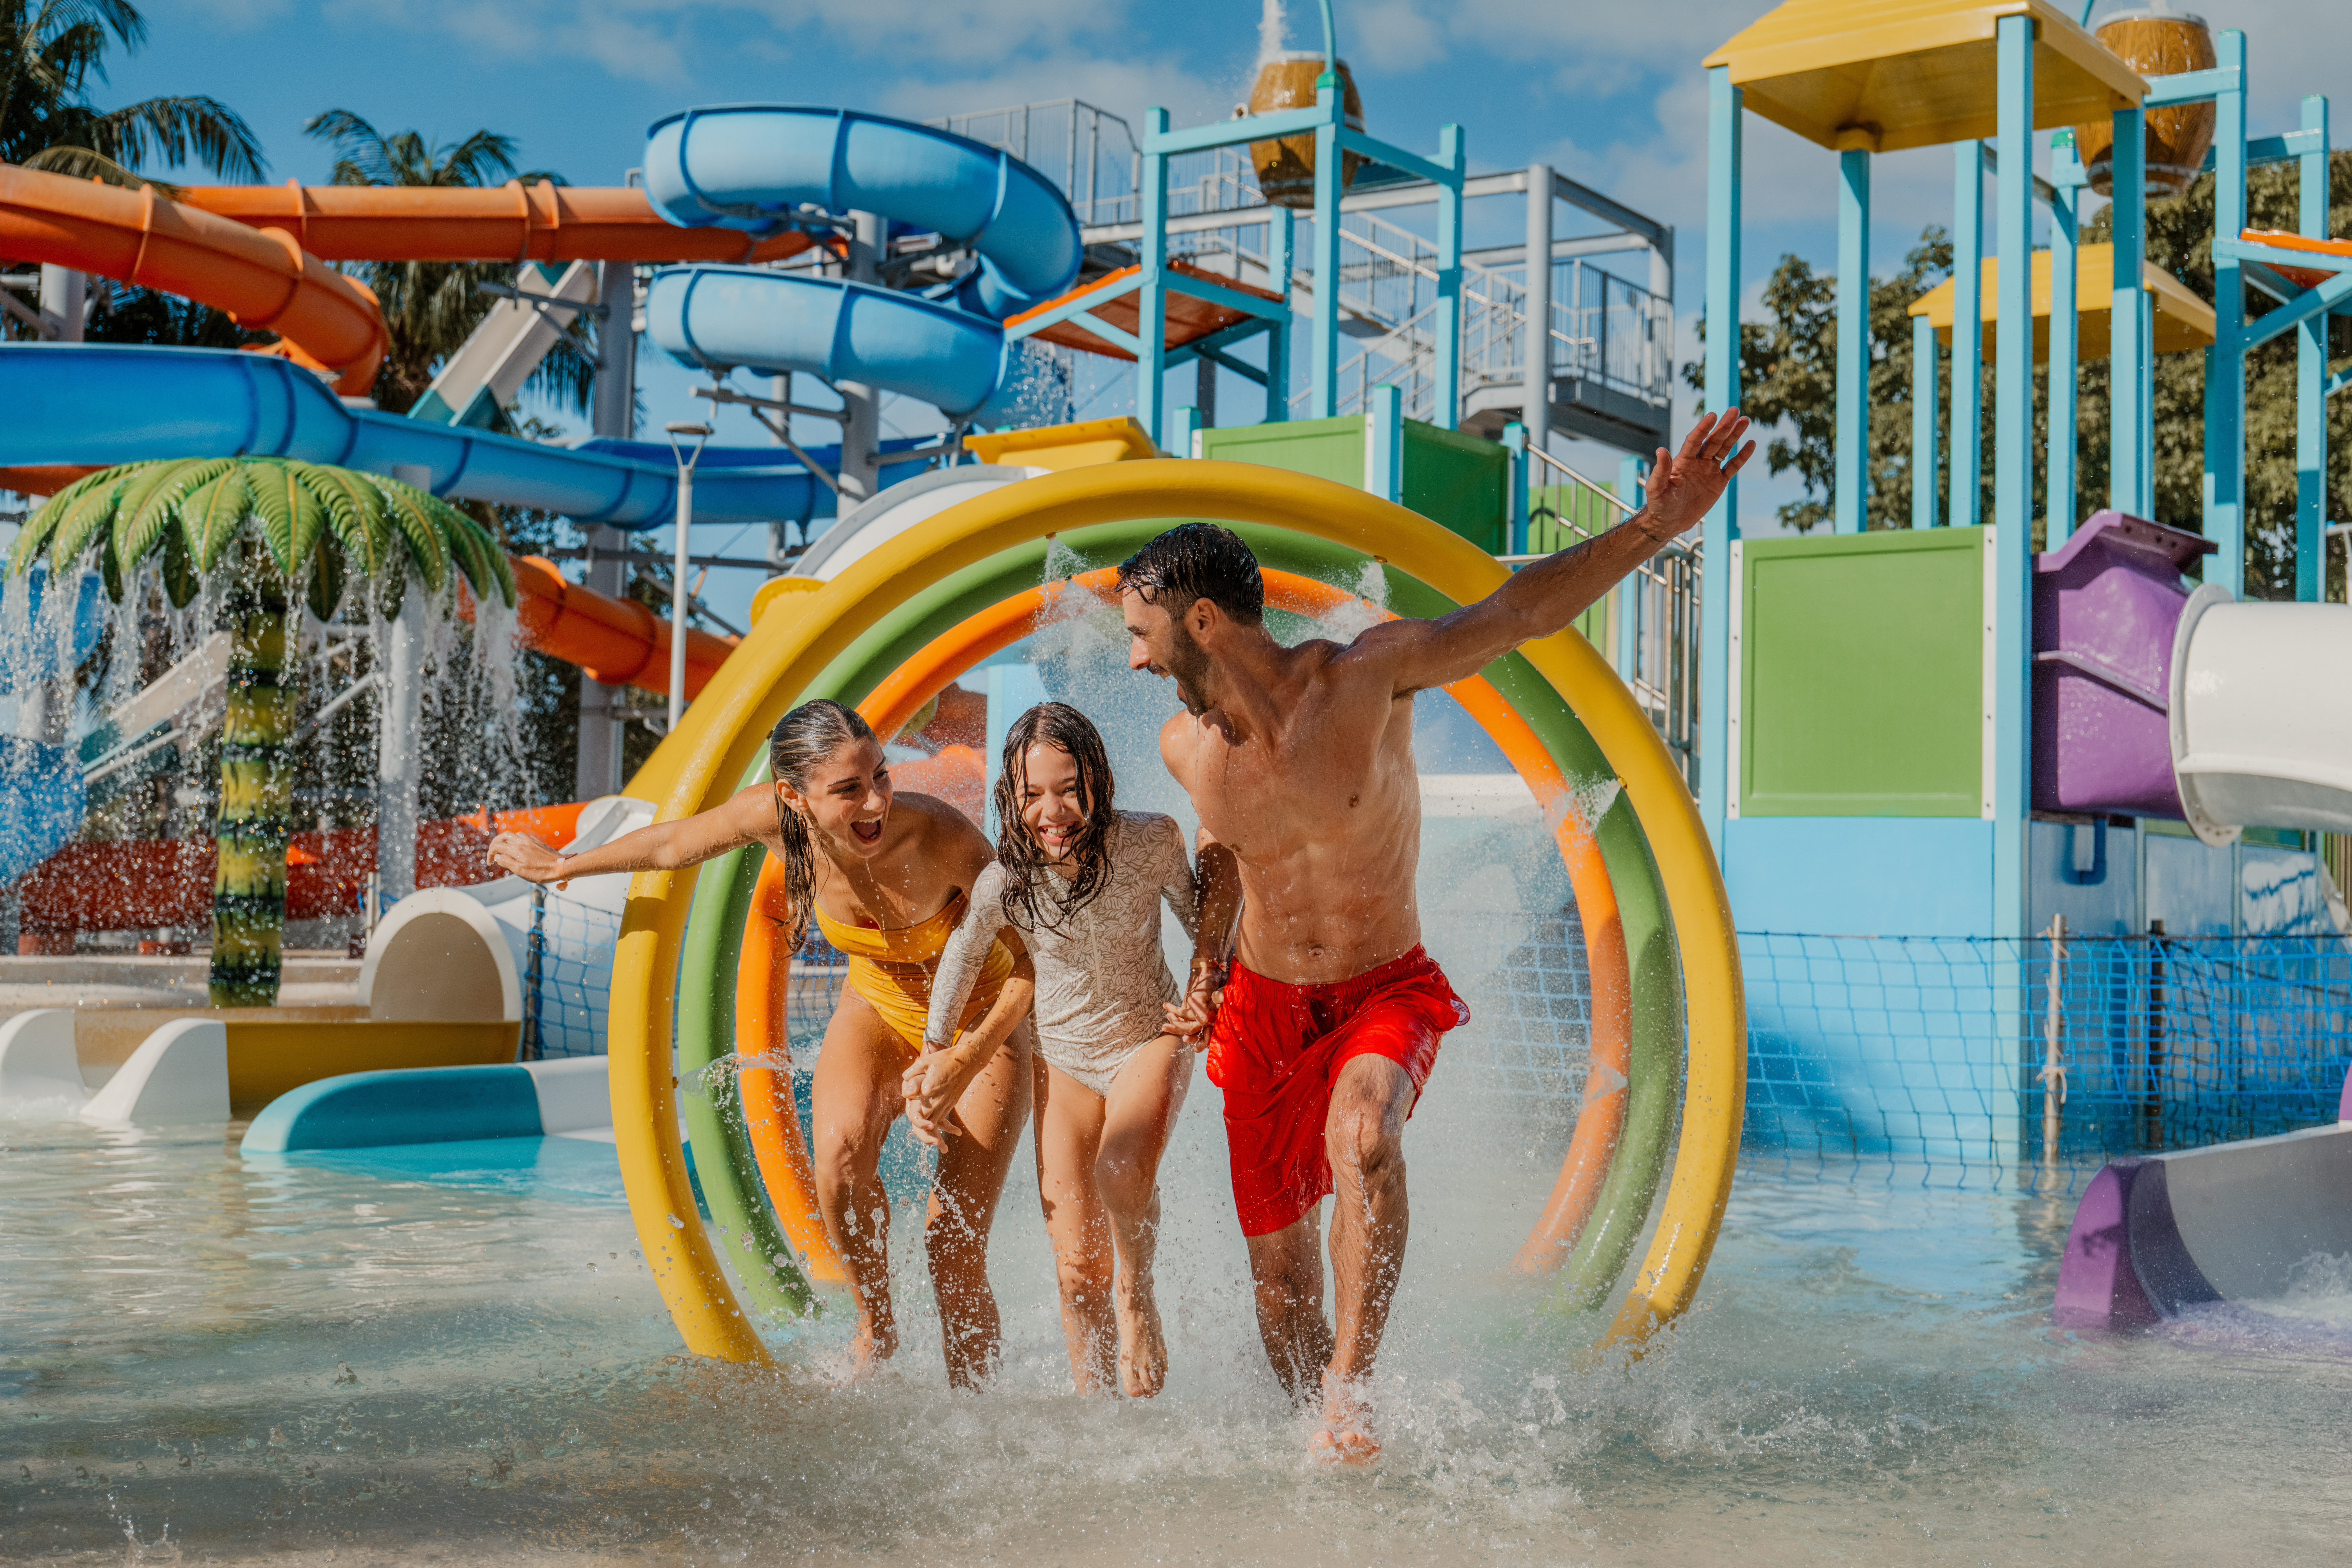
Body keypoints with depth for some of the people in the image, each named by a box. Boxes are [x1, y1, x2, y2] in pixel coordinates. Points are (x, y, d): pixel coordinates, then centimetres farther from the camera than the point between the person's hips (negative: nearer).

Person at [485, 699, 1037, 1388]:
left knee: (955, 1253, -9)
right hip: (877, 1008, 3)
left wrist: (966, 1063, -34)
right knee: (840, 1150, -30)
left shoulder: (942, 836, -34)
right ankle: (874, 1323, -5)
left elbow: (1031, 951, -24)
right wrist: (562, 866, 12)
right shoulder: (775, 815, -23)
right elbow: (675, 844, -2)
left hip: (984, 1021, -3)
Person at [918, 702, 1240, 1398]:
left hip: (1151, 1037, -1)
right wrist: (934, 1054, 6)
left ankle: (1138, 1294, -1)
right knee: (1077, 1268, -1)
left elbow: (1198, 913, 0)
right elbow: (964, 953, 1)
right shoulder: (1007, 879, -20)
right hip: (1064, 1058, 1)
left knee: (1122, 1170, -32)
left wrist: (1207, 972, -14)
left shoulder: (1153, 842, -22)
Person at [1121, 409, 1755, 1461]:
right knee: (1280, 1265, 8)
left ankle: (1348, 1392, -27)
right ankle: (1314, 1431, 33)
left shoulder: (1366, 676, -19)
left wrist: (1654, 527, -27)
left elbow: (1523, 609, -17)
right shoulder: (1185, 748, -7)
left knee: (1363, 1140, -37)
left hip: (1387, 992, -4)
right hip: (1262, 1007, 4)